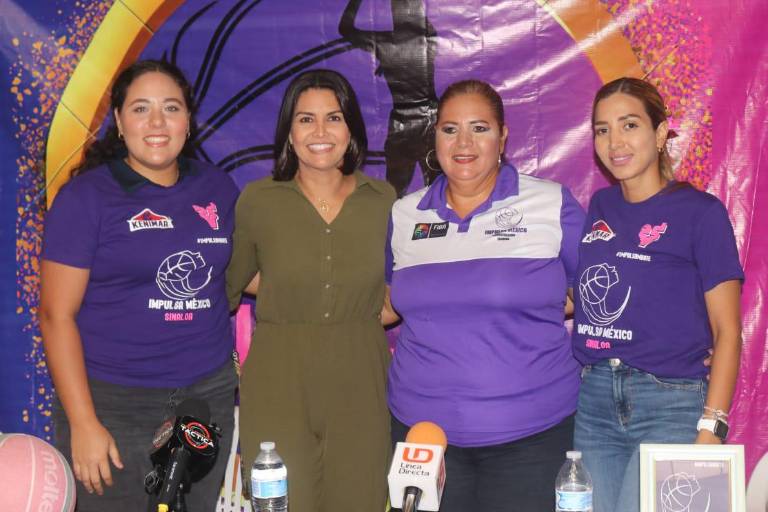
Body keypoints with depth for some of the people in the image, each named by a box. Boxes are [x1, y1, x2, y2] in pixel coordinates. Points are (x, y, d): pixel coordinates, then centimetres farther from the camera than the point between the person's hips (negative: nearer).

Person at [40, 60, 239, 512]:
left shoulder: (218, 189, 6)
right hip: (113, 403, -4)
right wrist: (83, 423, -13)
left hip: (209, 395, 4)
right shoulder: (85, 196, -6)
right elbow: (57, 315, -8)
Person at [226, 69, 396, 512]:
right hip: (280, 379, -1)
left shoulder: (383, 199, 2)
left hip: (360, 380, 2)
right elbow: (232, 282, 10)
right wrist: (288, 292, 3)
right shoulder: (259, 200, -2)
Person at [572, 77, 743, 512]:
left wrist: (711, 428, -14)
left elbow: (727, 332, -6)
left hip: (672, 406, -5)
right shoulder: (598, 208, 10)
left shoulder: (700, 212, -5)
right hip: (593, 400, 5)